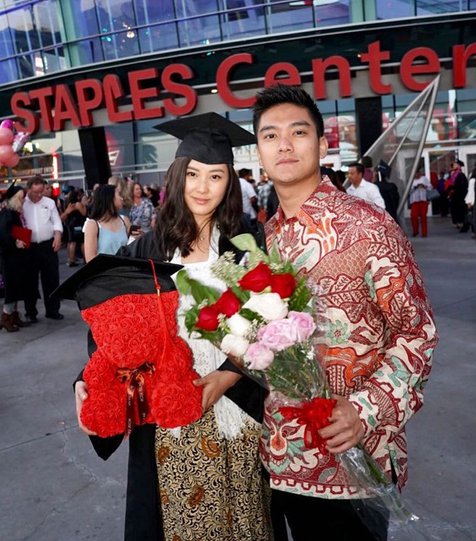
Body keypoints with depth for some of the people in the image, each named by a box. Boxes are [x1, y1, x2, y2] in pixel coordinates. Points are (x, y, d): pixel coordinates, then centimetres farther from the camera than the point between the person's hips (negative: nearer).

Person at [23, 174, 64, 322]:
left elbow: (56, 221, 6)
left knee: (52, 279, 6)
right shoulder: (21, 204, 1)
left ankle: (52, 310, 18)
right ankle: (30, 312, 18)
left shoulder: (49, 202, 6)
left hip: (48, 245, 2)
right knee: (30, 280, 7)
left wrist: (57, 236, -10)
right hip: (29, 247, -1)